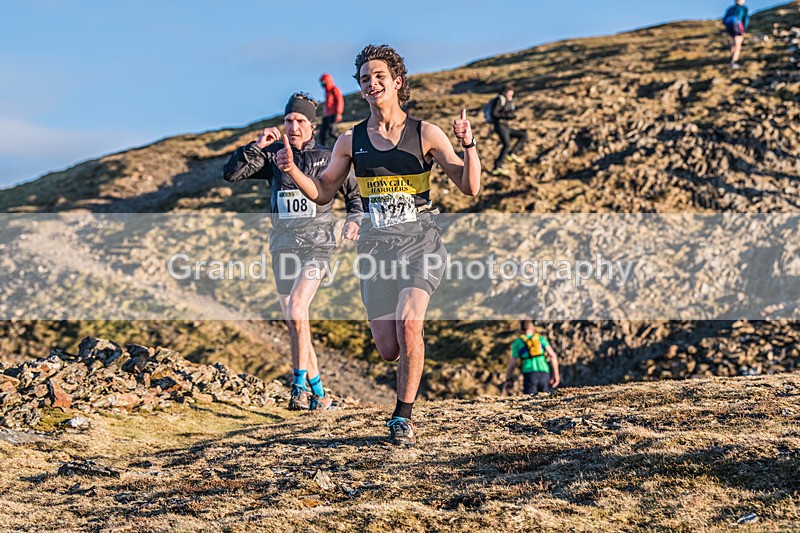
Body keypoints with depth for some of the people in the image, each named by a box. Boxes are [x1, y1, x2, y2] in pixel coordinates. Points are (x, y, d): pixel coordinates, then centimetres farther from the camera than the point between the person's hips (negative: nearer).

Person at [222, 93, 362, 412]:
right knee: (295, 324, 7)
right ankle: (318, 393, 16)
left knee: (296, 312, -23)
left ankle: (300, 383, -14)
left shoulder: (328, 159, 4)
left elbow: (355, 193, 17)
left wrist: (354, 219, 0)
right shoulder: (273, 155, 7)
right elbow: (231, 173, -2)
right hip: (283, 246, 4)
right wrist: (257, 146, -9)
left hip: (316, 245, -4)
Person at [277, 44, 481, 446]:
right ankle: (412, 353, 38)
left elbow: (470, 187, -2)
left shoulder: (426, 134, 0)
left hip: (419, 240, -2)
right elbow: (322, 193, 14)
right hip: (375, 246, 3)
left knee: (408, 322, -26)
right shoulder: (351, 141, 7)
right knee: (388, 350, -2)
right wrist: (292, 170, -4)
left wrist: (468, 145, -19)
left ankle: (402, 417, -11)